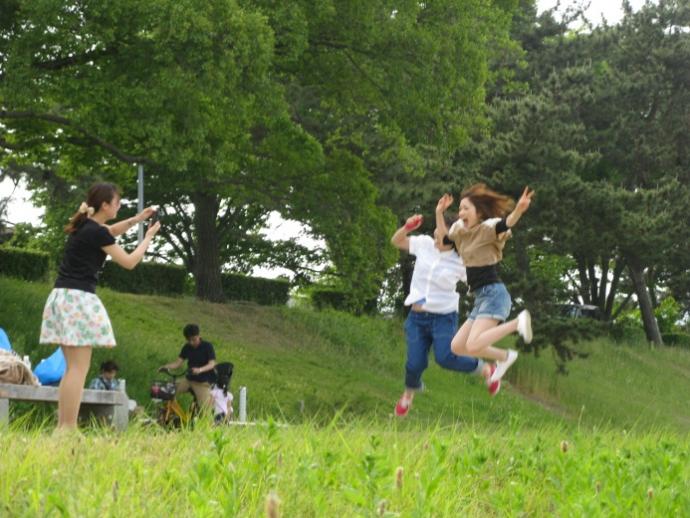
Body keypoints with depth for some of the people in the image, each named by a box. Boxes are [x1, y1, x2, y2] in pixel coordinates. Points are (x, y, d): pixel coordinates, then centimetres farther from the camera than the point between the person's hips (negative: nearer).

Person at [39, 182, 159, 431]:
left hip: (62, 297, 10)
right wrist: (148, 237, 8)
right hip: (79, 298, -10)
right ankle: (68, 429, -17)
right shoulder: (95, 232, -12)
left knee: (73, 368, 10)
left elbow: (110, 231, 36)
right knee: (79, 368, -11)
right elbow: (129, 262, -5)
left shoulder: (85, 225, 14)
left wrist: (136, 219, 25)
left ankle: (62, 427, 5)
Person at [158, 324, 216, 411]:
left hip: (203, 382, -5)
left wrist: (200, 370, -39)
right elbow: (178, 362, -1)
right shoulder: (187, 347, 3)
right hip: (189, 379, 5)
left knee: (205, 408, -17)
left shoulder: (207, 347, -11)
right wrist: (167, 366, -22)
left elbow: (212, 364, -20)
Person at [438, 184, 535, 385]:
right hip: (481, 298, 9)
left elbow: (506, 224, -30)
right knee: (457, 346, 10)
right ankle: (504, 357, 22)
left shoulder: (488, 229, -10)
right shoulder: (460, 230, 13)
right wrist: (440, 212, 19)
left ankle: (518, 323, -13)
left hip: (493, 293, -9)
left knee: (473, 345, -26)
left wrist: (519, 210, -51)